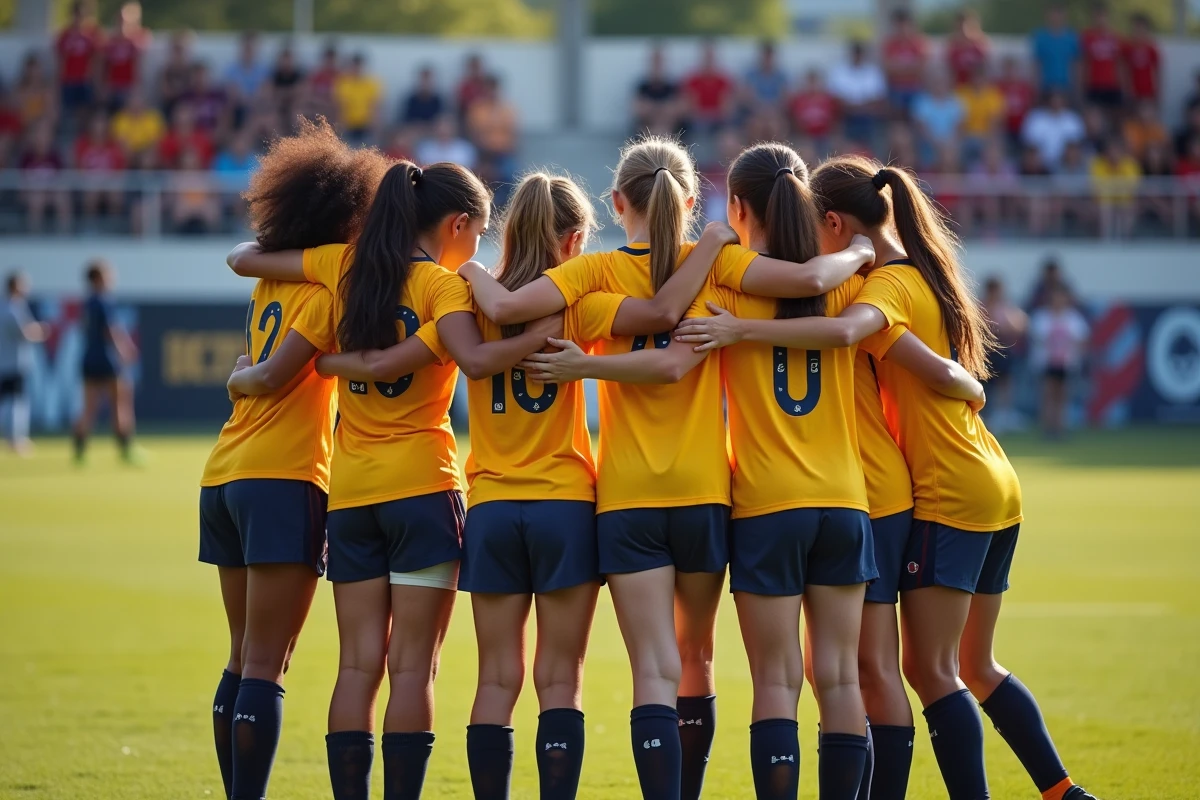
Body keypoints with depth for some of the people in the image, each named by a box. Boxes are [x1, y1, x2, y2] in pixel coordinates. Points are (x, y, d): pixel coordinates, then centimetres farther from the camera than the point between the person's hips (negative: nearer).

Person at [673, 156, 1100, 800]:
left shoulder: (891, 284, -13)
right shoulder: (926, 275, 16)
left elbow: (843, 330, -35)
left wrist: (742, 330, -37)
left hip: (949, 498, -10)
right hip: (995, 488, 10)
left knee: (931, 670, -7)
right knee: (974, 666, 18)